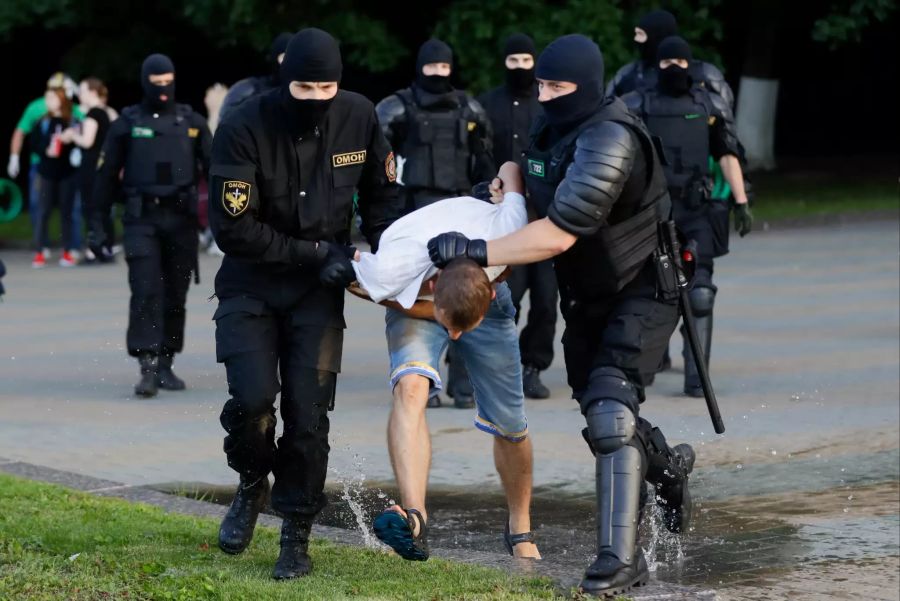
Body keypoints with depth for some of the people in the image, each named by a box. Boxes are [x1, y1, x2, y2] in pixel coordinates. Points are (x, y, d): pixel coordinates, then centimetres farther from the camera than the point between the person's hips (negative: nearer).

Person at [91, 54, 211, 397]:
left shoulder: (191, 122, 8)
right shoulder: (127, 124, 4)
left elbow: (215, 167, 7)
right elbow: (106, 176, 6)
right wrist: (98, 225, 3)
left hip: (181, 219, 2)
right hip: (142, 220, -2)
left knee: (175, 296, 7)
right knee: (145, 292, -13)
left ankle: (166, 365, 18)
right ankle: (147, 369, -16)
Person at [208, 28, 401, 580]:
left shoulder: (359, 118, -8)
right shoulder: (244, 130, -19)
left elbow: (381, 193, 9)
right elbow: (232, 228, -19)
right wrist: (316, 252, -18)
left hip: (319, 288, 2)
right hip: (251, 284, -2)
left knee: (308, 413, -6)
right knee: (252, 399, -17)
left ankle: (297, 536, 10)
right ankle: (253, 485, 15)